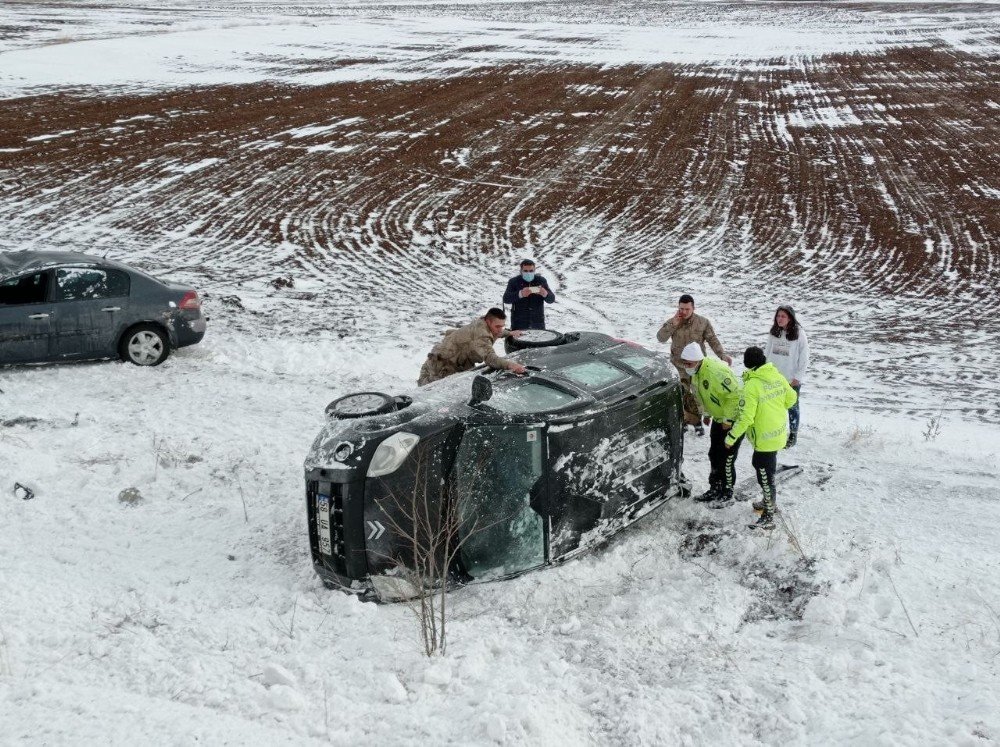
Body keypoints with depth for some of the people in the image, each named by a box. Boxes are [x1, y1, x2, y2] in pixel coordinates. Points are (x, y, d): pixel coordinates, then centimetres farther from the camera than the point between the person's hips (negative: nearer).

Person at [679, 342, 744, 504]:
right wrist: (707, 413, 15)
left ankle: (727, 492, 12)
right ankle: (715, 489, 28)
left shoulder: (715, 371, -32)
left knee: (726, 458, -3)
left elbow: (735, 394, -30)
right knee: (714, 455, 15)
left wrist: (728, 419, -23)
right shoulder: (696, 372, -1)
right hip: (719, 418, 9)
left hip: (734, 419, -9)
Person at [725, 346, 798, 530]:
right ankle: (769, 502, 43)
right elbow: (791, 398, 11)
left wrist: (731, 438, -14)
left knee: (765, 476, 2)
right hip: (780, 432, 8)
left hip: (765, 438, -8)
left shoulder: (752, 386, -24)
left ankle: (768, 518, 12)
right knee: (760, 464, 26)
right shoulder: (777, 376, -2)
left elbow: (745, 418, -24)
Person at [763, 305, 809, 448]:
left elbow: (804, 357, -9)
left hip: (792, 379, -4)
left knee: (792, 407, 8)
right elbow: (767, 352, 9)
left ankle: (793, 435, 18)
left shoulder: (799, 334, -12)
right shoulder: (774, 332, 1)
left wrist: (798, 377, -10)